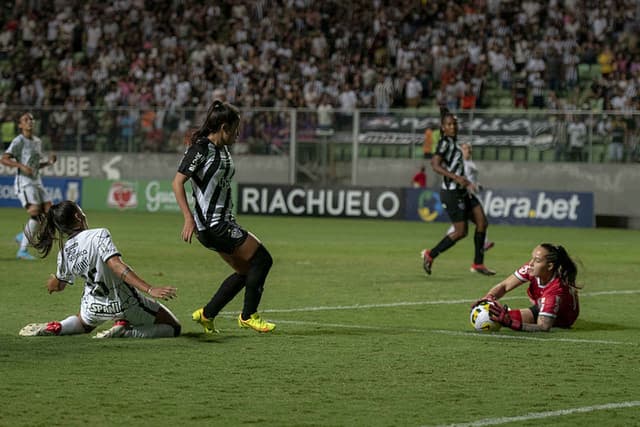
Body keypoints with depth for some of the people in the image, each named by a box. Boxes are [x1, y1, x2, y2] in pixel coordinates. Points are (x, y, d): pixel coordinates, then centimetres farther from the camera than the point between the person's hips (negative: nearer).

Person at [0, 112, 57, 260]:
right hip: (24, 182, -8)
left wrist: (49, 162, 7)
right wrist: (21, 166, -26)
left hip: (36, 181, 8)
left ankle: (23, 236, 17)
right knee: (35, 212, -19)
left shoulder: (37, 141, 15)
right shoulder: (19, 141, -8)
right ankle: (22, 251, -13)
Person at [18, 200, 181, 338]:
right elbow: (116, 266, -32)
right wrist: (150, 289, -37)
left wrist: (53, 281, 40)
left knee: (84, 324, 41)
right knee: (174, 328, 8)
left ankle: (55, 327, 7)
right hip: (125, 305, -5)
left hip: (93, 309, 6)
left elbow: (59, 285, 14)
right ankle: (124, 332, -13)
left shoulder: (64, 253, -3)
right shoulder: (98, 235, -20)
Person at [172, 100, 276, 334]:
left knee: (246, 270, 13)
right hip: (211, 224, -10)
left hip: (224, 222, 10)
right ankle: (248, 315, 6)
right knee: (262, 258, -6)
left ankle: (206, 315, 19)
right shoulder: (201, 149, -15)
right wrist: (188, 218, -25)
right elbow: (177, 182, -18)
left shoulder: (223, 150, 12)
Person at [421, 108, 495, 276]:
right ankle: (430, 255, 9)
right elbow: (435, 165, -23)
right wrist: (456, 177, -31)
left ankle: (478, 264, 8)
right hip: (452, 193, -9)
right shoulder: (444, 143, -13)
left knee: (482, 222, 3)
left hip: (462, 192, 9)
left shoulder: (452, 143, 14)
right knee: (461, 231, -6)